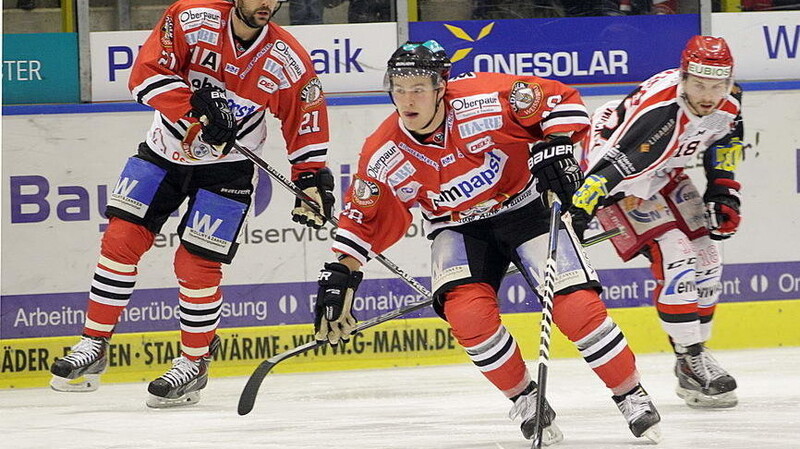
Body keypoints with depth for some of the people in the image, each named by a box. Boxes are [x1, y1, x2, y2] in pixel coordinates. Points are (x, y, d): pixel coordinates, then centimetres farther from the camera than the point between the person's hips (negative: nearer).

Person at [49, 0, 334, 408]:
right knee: (121, 239, -5)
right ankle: (94, 346, 6)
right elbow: (147, 74, -22)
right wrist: (199, 107, -34)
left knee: (196, 263, -6)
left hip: (226, 168, -1)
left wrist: (312, 179, -9)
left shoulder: (288, 62, -15)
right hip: (164, 150, 1)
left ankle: (194, 363, 13)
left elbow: (306, 121, -3)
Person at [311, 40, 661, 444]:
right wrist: (339, 275, -6)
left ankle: (633, 397, 3)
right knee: (467, 312, -25)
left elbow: (559, 99, -16)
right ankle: (525, 400, -2)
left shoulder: (482, 101, -25)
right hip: (458, 229, 2)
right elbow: (364, 218, -1)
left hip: (525, 208, -2)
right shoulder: (384, 155, -15)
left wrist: (555, 145, -27)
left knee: (576, 307, -16)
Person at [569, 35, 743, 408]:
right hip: (619, 171, -9)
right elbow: (613, 166, -43)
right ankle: (691, 364, -9)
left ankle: (695, 354, 23)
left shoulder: (729, 100, -13)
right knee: (676, 260, -18)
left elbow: (723, 140, 10)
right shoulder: (659, 113, -39)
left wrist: (724, 192, 7)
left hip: (665, 174, 9)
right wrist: (579, 208, -49)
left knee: (707, 259, 9)